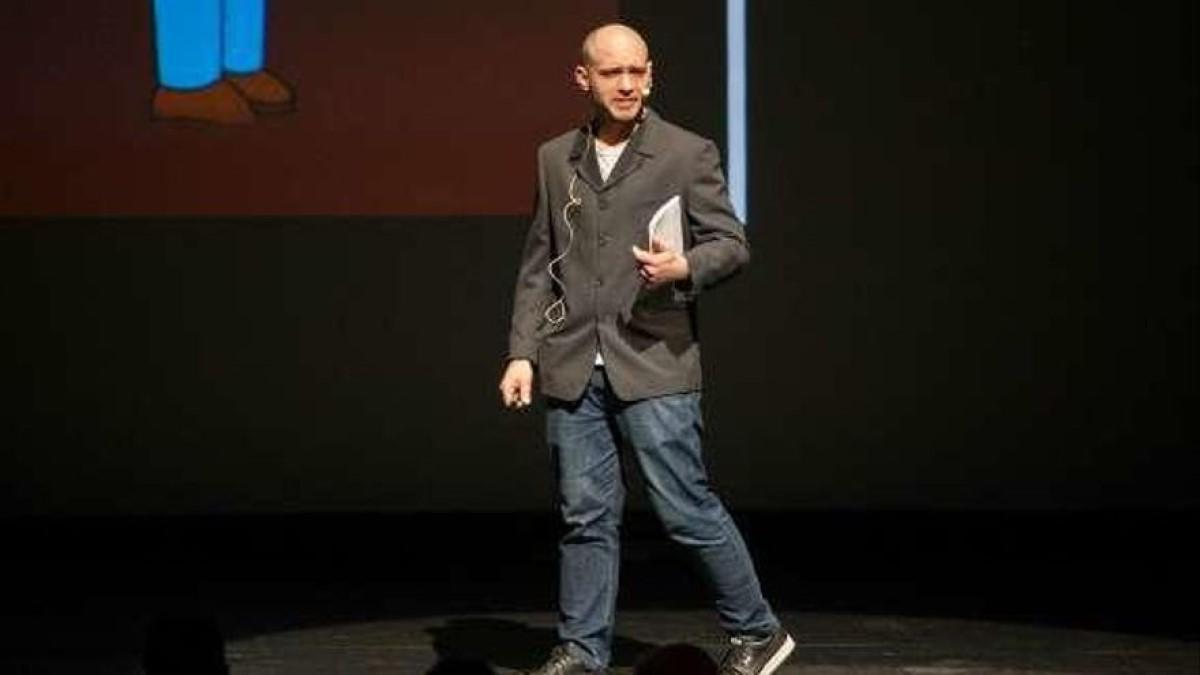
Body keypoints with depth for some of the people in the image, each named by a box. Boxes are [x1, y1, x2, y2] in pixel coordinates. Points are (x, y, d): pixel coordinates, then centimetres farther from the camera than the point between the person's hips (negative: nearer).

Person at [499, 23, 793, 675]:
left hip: (654, 362, -3)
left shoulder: (688, 154, 1)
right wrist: (523, 352, 8)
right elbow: (538, 266, 15)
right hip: (573, 369, 3)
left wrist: (684, 267, -20)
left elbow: (731, 243, 1)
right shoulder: (555, 160, 12)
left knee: (686, 507, -4)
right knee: (586, 515, 5)